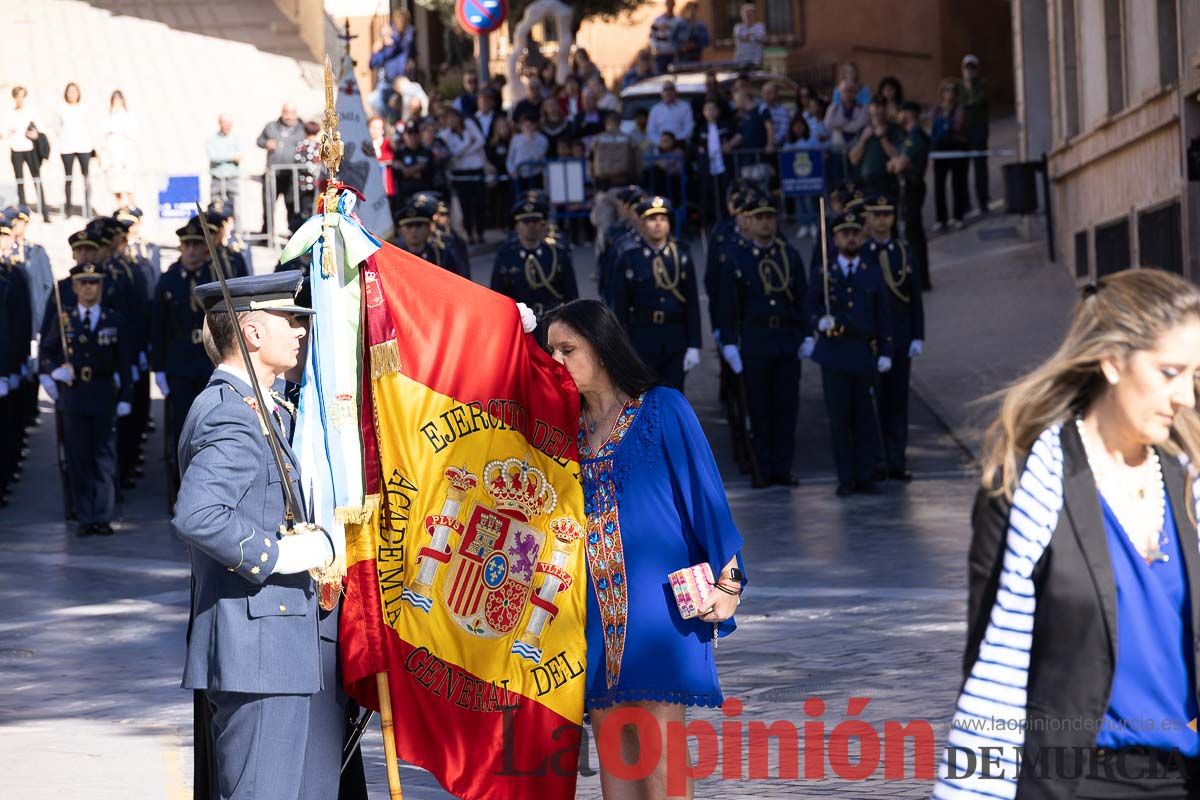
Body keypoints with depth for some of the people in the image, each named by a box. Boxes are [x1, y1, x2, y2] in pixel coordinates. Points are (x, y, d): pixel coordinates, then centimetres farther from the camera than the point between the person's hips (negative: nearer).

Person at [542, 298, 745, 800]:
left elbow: (703, 491, -3)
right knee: (612, 752, 4)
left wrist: (725, 580, -9)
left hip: (656, 600, -5)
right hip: (595, 604, 5)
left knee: (658, 751, -8)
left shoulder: (663, 409, 0)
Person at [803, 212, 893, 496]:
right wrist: (819, 321, -17)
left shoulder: (873, 275, 10)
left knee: (865, 418, 0)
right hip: (834, 353, -1)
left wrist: (885, 353, 4)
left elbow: (883, 317, 10)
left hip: (864, 353, 1)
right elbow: (809, 307, 5)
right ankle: (846, 478, 6)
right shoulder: (822, 273, 6)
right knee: (839, 419, 0)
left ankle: (865, 477, 7)